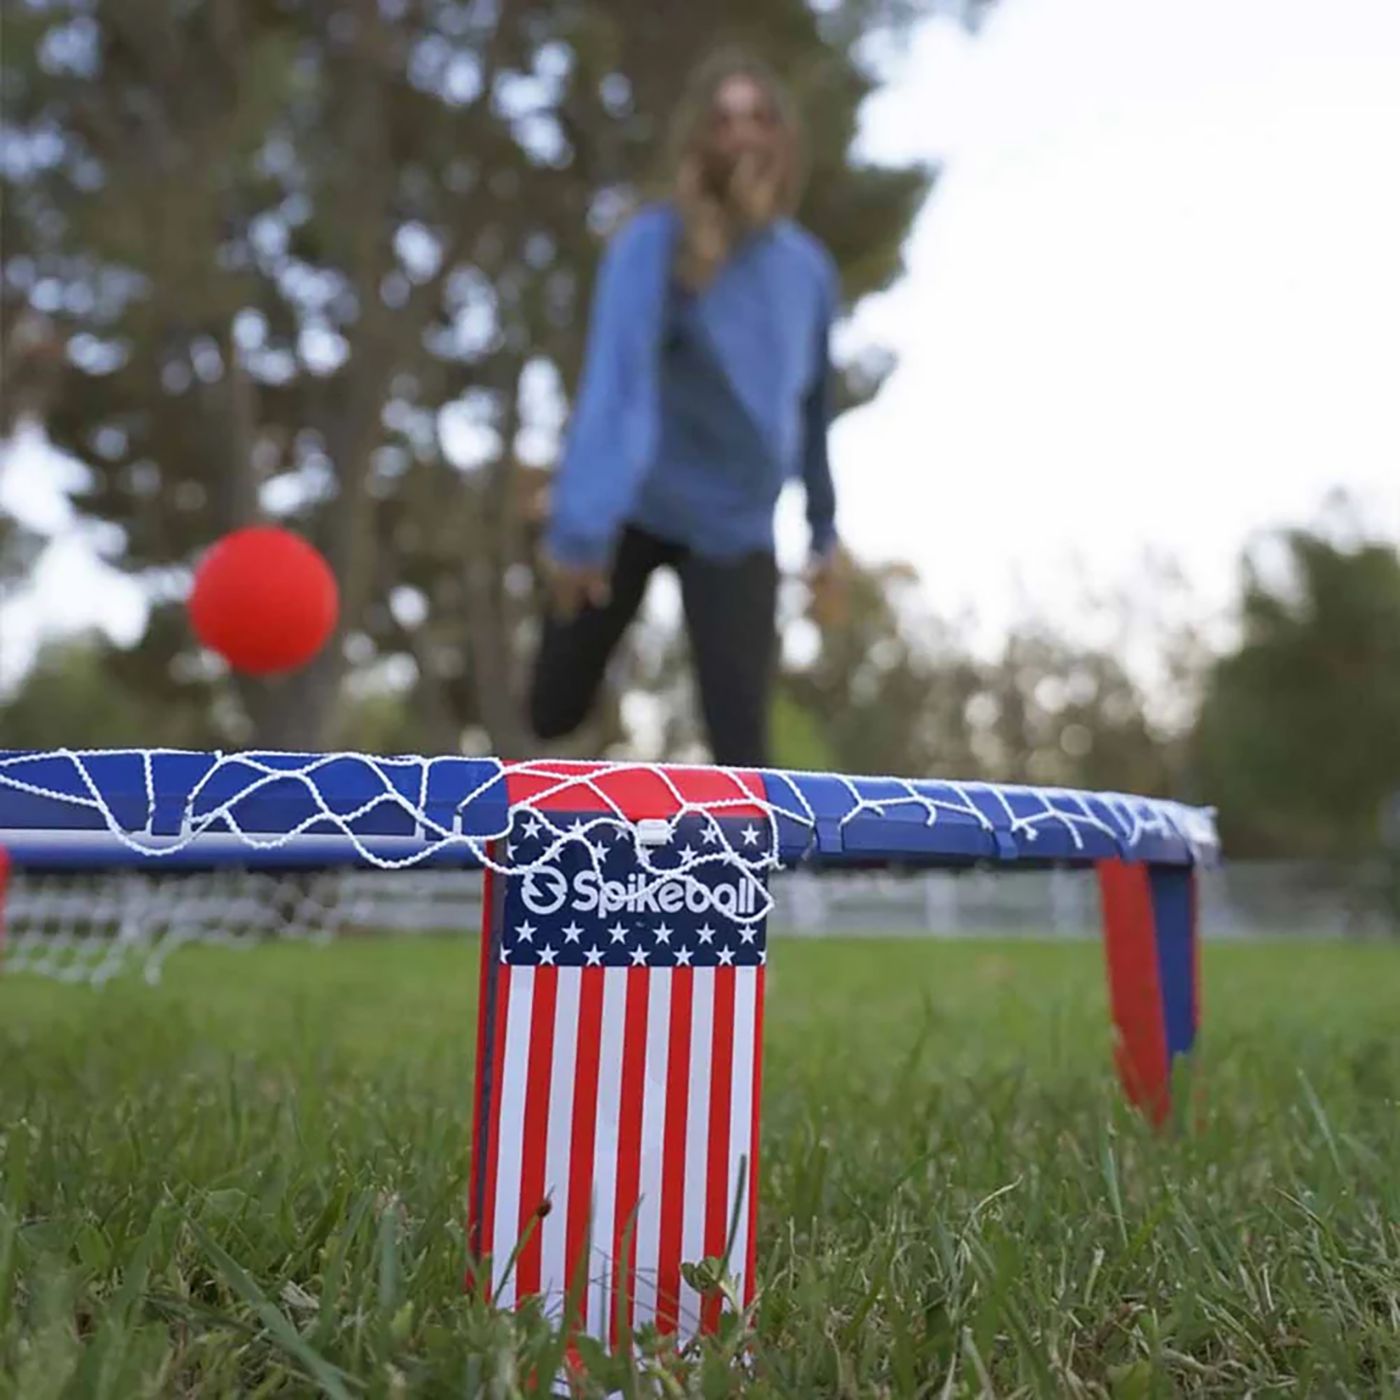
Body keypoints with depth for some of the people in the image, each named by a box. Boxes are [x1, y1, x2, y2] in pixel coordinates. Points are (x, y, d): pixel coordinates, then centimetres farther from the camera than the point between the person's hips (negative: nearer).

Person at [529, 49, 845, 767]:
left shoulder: (810, 268, -1)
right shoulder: (652, 243, -17)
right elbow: (616, 377, -32)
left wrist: (824, 527, 17)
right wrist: (582, 523, -43)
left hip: (738, 529, 2)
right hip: (634, 511, -2)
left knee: (740, 744, -11)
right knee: (554, 713, 7)